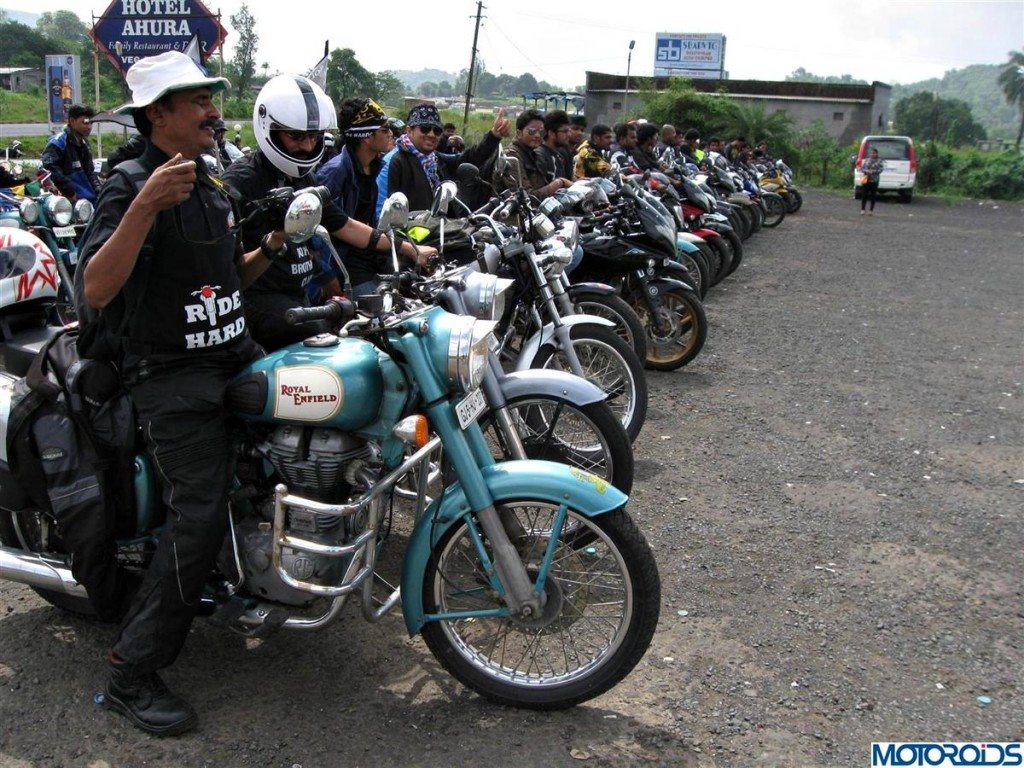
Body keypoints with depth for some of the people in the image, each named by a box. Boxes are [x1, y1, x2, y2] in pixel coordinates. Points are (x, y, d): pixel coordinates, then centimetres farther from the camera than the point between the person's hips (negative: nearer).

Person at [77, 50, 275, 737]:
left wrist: (272, 246, 7)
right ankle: (131, 675, -4)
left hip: (236, 356, 8)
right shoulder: (129, 190, -11)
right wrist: (145, 205, -36)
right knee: (202, 514, -17)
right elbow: (97, 290, -26)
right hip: (172, 376, -8)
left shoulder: (213, 189, 17)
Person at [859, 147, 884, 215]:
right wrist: (866, 171, -12)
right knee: (864, 195, -1)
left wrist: (873, 172, -20)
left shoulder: (880, 161, 2)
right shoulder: (867, 160, 11)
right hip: (866, 180, 2)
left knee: (873, 196, 1)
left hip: (874, 181, -2)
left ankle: (871, 211, 8)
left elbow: (881, 169, -7)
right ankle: (862, 210, 3)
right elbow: (862, 168, 8)